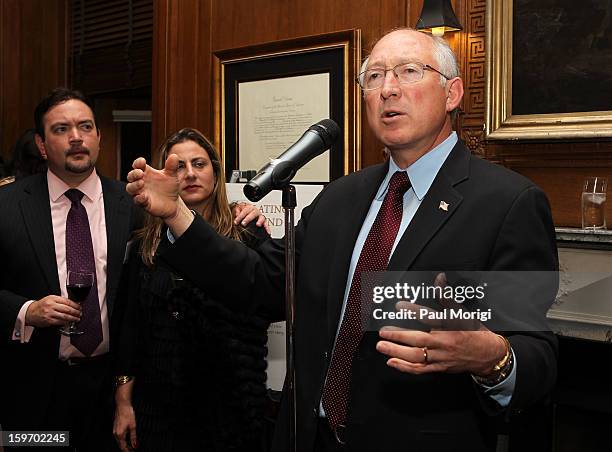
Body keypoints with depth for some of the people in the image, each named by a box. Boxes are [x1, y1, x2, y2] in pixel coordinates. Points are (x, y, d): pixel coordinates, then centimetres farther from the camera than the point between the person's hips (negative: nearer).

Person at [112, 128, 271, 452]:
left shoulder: (248, 239, -3)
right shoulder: (146, 246, 5)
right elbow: (130, 326, 5)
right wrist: (123, 401, 1)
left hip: (227, 403, -2)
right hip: (158, 405, 2)